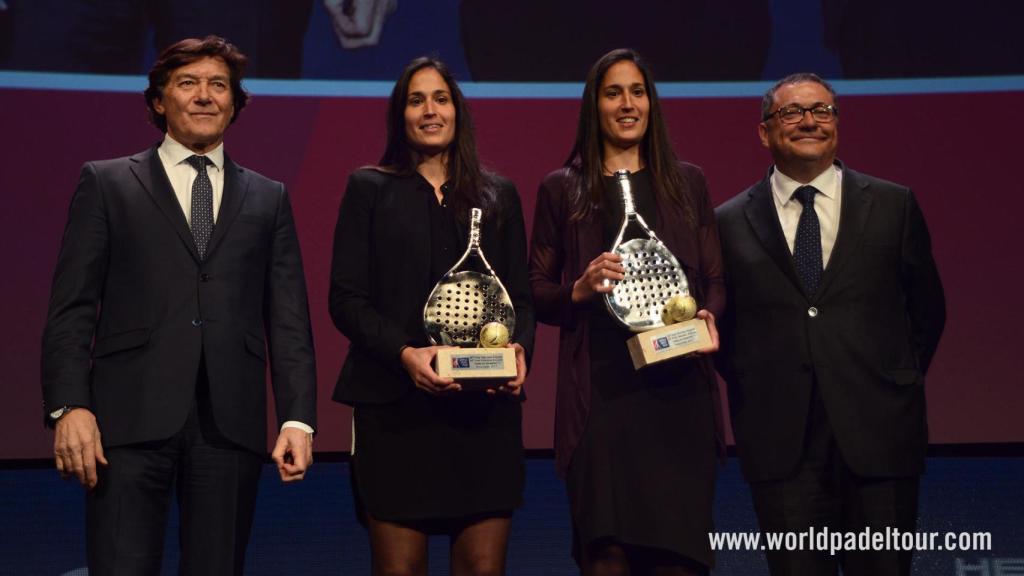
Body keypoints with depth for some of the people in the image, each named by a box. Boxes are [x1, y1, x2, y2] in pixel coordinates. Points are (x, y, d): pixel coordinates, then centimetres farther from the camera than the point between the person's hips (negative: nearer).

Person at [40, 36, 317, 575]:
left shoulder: (268, 199, 16)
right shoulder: (106, 183, 10)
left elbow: (288, 320, 10)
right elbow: (71, 308, 3)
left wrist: (298, 418, 0)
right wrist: (69, 407, -9)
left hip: (230, 424, 2)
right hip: (132, 420, -2)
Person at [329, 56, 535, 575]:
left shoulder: (499, 196, 16)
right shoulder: (370, 188, 9)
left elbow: (521, 295, 14)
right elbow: (346, 299, 2)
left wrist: (519, 348, -8)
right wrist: (405, 353, -14)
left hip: (486, 404, 2)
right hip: (395, 405, -2)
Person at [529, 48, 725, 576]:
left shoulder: (687, 182, 15)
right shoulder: (561, 189, 10)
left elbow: (715, 278, 14)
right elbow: (537, 290, 9)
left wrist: (709, 317, -6)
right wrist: (579, 291, -11)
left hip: (678, 387, 2)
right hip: (600, 388, -1)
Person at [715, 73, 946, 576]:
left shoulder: (894, 205, 8)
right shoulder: (730, 222, 7)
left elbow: (927, 308, 14)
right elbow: (718, 320, 14)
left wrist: (901, 383, 8)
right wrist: (749, 387, 4)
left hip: (879, 433, 0)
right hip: (780, 439, 0)